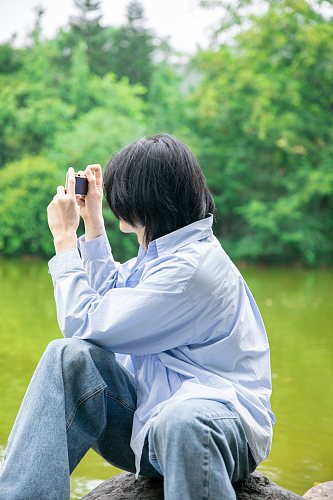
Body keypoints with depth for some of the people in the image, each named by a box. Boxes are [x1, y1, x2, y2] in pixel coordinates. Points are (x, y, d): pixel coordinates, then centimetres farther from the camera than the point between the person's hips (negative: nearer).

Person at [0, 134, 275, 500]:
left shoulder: (191, 267, -20)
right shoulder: (167, 250, 10)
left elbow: (84, 324, -18)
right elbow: (111, 300, 26)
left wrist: (65, 237, -6)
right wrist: (93, 222, 22)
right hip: (150, 416, 9)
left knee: (180, 421, -43)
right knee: (69, 357, -11)